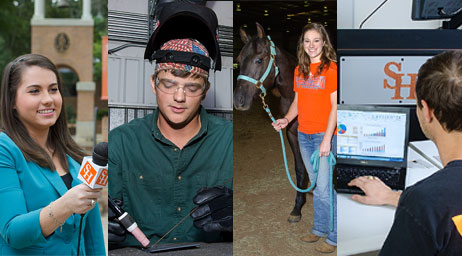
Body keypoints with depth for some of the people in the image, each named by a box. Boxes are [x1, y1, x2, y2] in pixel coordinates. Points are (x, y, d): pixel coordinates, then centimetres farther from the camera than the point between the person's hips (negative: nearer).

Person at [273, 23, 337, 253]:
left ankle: (334, 237, 9)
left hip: (324, 135, -6)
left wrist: (327, 138, -17)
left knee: (325, 188, -4)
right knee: (315, 185, 16)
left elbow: (335, 106, -13)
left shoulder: (330, 68, -10)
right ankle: (319, 228, 29)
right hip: (304, 135, 6)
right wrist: (287, 119, -1)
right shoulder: (299, 70, 10)